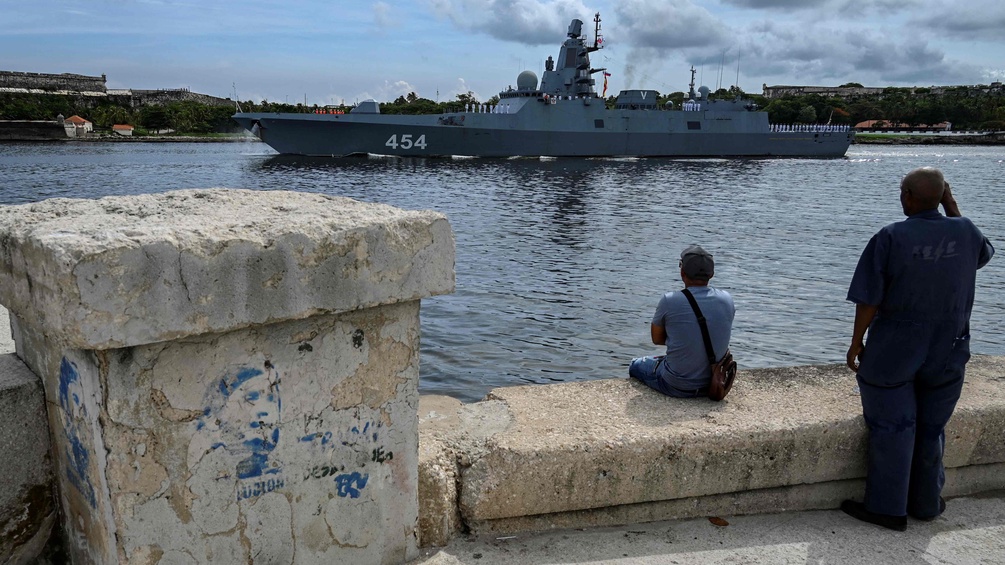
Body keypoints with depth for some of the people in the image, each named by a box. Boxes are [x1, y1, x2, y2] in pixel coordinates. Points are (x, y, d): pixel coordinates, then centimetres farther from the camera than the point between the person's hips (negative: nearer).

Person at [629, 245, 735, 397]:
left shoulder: (670, 300, -19)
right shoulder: (727, 299, -7)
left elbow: (657, 339, -3)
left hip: (677, 386, -4)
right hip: (714, 385, 5)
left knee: (636, 365, 26)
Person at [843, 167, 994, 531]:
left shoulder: (890, 238, -17)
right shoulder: (965, 231, -5)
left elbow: (869, 300, -16)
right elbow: (983, 254, 20)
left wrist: (856, 342, -3)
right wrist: (951, 207, 15)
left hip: (893, 352, -4)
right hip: (947, 353, 4)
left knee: (891, 429, 8)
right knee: (931, 429, 17)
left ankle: (887, 508, 17)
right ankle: (926, 503, 31)